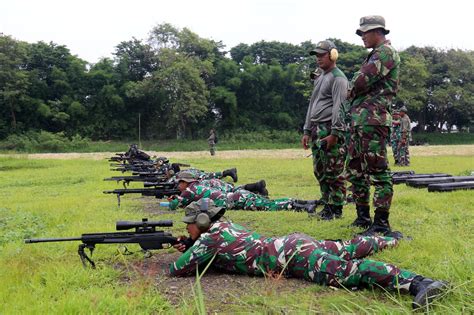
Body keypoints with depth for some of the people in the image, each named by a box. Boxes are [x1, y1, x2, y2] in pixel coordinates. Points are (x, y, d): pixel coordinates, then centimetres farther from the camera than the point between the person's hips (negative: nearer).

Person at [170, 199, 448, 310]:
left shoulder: (209, 238, -4)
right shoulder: (225, 226, 22)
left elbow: (177, 270, -1)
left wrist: (185, 254, 22)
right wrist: (191, 247, 30)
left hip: (294, 257, -9)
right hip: (293, 244, 9)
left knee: (352, 271, -24)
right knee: (345, 250, 29)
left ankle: (419, 283, -38)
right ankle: (388, 240, 45)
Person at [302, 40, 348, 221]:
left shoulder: (338, 78, -6)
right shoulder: (319, 78, 22)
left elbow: (339, 107, -15)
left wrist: (334, 133, -21)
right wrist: (307, 131, 18)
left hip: (330, 130, -9)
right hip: (317, 130, 9)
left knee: (334, 172, -5)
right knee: (319, 170, 11)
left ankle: (336, 209, 3)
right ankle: (327, 205, 20)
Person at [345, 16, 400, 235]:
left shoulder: (386, 52, -6)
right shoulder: (374, 55, 24)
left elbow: (363, 80, -16)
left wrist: (351, 93, 2)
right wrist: (354, 97, 3)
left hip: (373, 120, -10)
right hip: (358, 120, 10)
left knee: (377, 170, -9)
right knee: (355, 170, 13)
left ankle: (381, 223, -4)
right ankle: (363, 217, 21)